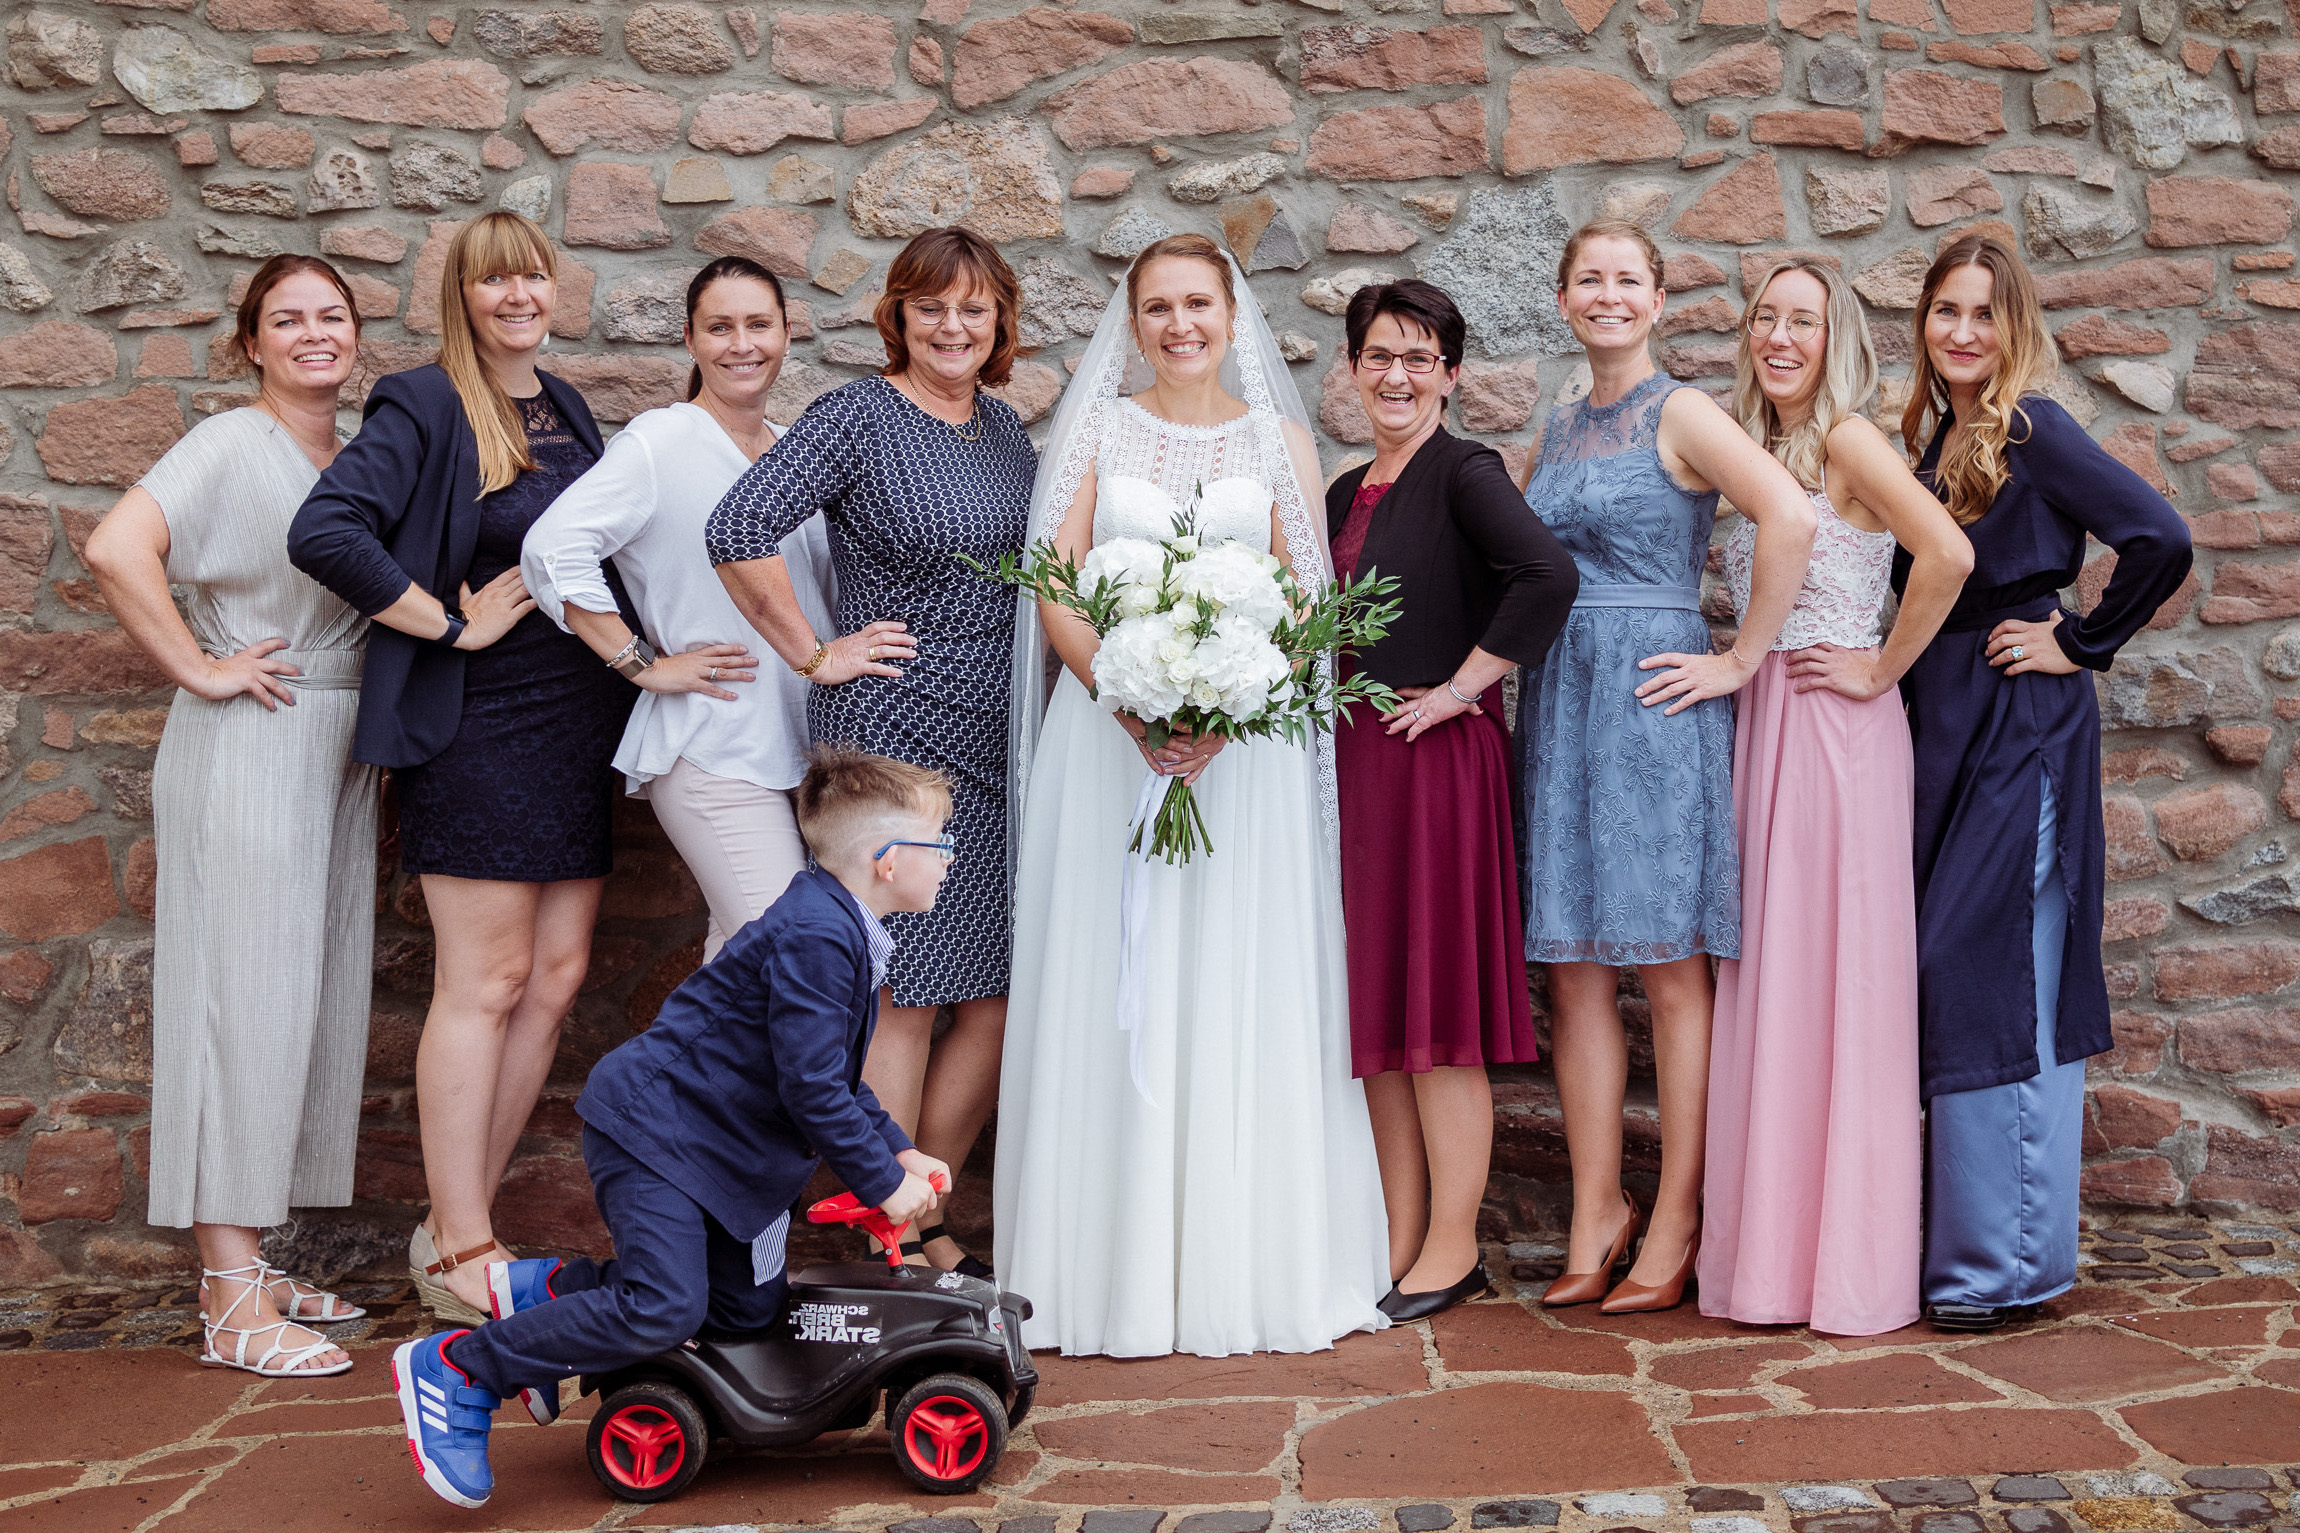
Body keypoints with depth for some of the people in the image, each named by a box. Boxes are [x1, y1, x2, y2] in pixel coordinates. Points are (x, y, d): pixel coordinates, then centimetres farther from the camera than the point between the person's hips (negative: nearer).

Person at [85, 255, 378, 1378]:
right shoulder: (231, 445, -9)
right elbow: (116, 550, -24)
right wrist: (200, 669, -17)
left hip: (338, 758, 8)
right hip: (248, 753, -8)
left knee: (314, 1008, 10)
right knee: (247, 1004, -6)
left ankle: (247, 1264, 21)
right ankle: (231, 1301, -1)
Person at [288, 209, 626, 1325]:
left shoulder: (566, 408, 15)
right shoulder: (426, 408, -7)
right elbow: (324, 531, -21)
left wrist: (629, 652, 8)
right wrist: (452, 622, -16)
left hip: (577, 723, 7)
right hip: (479, 729, -7)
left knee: (557, 977, 7)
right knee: (485, 985, -4)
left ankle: (454, 1230, 18)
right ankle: (459, 1257, 6)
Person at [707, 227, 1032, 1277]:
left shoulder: (1004, 425, 13)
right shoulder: (858, 415, -7)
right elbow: (737, 531, -17)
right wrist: (814, 655, -13)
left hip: (1000, 740, 7)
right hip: (892, 735, -7)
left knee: (1000, 998, 8)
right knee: (904, 996, -2)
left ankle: (922, 1220, 23)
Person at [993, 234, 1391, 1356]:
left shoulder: (1280, 441, 9)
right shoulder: (1094, 431, 8)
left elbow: (1304, 603, 3)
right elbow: (1056, 595, 1)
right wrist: (1132, 704, -15)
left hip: (1244, 742, 0)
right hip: (1110, 728, 0)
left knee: (1244, 993, 0)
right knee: (1113, 997, 0)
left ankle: (1249, 1266, 9)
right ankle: (1119, 1274, 8)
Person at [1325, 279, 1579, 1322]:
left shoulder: (1465, 473, -8)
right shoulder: (1346, 493, 15)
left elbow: (1548, 575, -25)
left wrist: (1464, 684, -18)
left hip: (1438, 759, -8)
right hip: (1352, 762, 8)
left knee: (1438, 1009, -2)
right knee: (1375, 1005, 10)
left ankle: (1452, 1250, 8)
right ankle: (1400, 1238, 20)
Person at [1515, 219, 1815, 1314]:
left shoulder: (1680, 414, -4)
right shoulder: (1558, 429, 16)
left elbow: (1789, 516, -19)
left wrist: (1741, 660, -16)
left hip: (1653, 697, -6)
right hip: (1557, 699, 7)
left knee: (1670, 966, 0)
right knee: (1573, 969, 6)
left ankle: (1676, 1223, 8)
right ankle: (1596, 1214, 15)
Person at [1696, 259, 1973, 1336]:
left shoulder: (1848, 440, -9)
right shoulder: (1757, 451, 15)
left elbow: (1948, 554, -24)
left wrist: (1881, 669, -15)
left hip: (1837, 728, -8)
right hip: (1759, 724, 8)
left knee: (1839, 977, -3)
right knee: (1765, 982, 9)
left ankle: (1850, 1260, 7)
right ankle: (1772, 1244, 19)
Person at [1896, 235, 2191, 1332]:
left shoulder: (2030, 429, -10)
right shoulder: (1932, 439, 13)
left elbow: (2162, 541, -18)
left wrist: (2079, 642, -11)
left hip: (2021, 730, -8)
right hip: (1942, 728, 8)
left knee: (1994, 975, -7)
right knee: (1941, 975, 11)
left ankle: (2007, 1260, 1)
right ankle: (1953, 1237, 22)